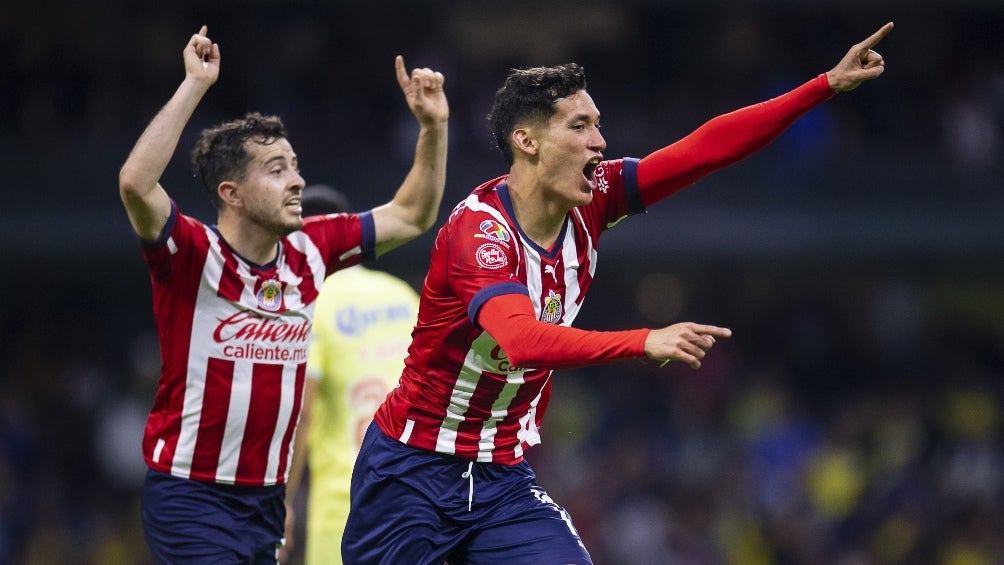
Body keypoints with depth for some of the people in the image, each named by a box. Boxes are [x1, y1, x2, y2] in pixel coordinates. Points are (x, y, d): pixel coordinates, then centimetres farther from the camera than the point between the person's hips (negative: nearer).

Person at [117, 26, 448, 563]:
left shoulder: (310, 251, 4)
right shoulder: (192, 255, -14)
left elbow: (411, 216, 15)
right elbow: (135, 183, -33)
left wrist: (433, 126, 3)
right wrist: (194, 85, -31)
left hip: (267, 498, 7)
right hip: (189, 496, -7)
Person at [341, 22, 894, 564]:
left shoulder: (591, 203, -2)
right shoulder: (479, 228, -23)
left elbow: (708, 147, -1)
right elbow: (522, 339, -39)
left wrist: (828, 84, -7)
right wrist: (645, 342, -48)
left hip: (502, 479, 6)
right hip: (412, 475, -6)